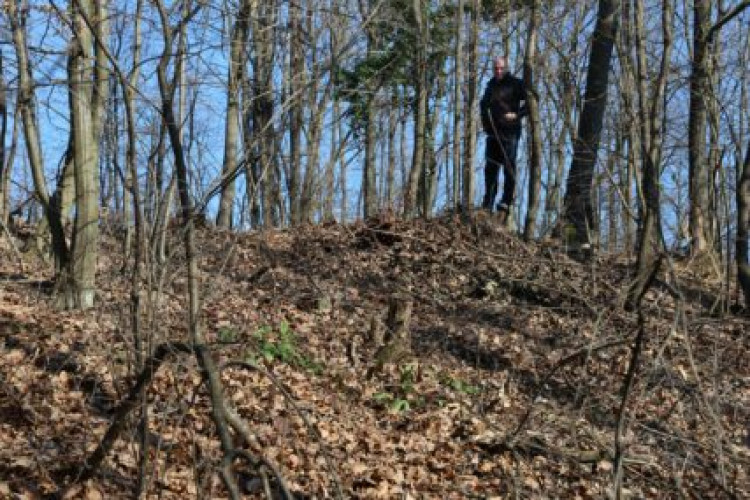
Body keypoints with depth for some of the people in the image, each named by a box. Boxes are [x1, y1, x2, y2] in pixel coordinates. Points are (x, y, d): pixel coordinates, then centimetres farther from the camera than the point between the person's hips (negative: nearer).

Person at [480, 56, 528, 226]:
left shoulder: (516, 84, -1)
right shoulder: (491, 85, 16)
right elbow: (484, 104, 29)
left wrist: (517, 115, -13)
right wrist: (485, 123, 15)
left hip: (510, 133, -6)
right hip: (493, 133, 6)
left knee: (509, 170, -8)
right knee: (490, 169, 7)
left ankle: (505, 206, -6)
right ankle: (487, 207, 14)